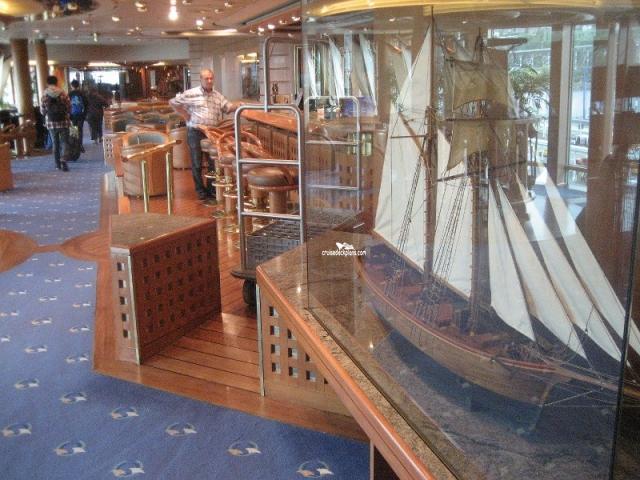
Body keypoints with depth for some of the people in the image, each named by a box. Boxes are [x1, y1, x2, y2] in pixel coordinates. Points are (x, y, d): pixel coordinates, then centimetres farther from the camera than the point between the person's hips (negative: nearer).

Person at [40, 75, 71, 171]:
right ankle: (63, 161, -16)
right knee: (64, 142, 3)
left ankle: (58, 164, 18)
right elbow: (69, 109, -3)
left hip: (51, 123, 2)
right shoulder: (63, 95, -7)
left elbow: (43, 111, 2)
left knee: (55, 143, 14)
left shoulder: (44, 97, -4)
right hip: (63, 122, -1)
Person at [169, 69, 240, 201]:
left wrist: (238, 106, -13)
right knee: (197, 163, 3)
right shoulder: (191, 94, -4)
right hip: (196, 132, -4)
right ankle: (200, 190, 14)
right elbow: (173, 102, 0)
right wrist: (185, 115, -4)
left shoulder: (218, 95, 11)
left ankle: (212, 188, 21)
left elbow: (228, 107, 7)